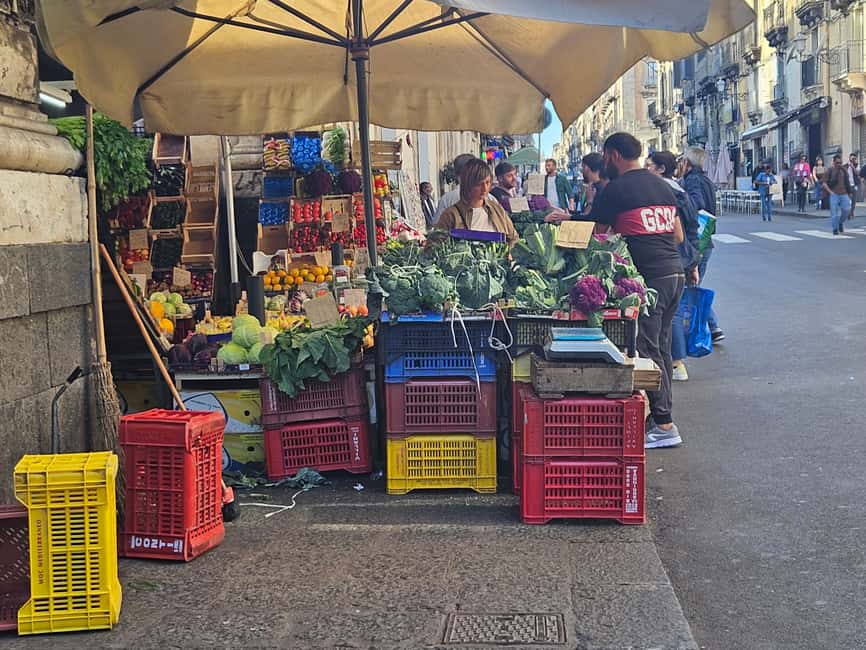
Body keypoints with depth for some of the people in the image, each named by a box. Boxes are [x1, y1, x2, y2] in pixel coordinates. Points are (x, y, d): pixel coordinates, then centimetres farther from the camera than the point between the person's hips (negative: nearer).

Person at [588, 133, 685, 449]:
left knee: (647, 350, -5)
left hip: (648, 276, -8)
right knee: (661, 348, 14)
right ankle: (661, 415, 20)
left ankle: (664, 425, -5)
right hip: (675, 271, 8)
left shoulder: (615, 189, -6)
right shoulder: (662, 186, 17)